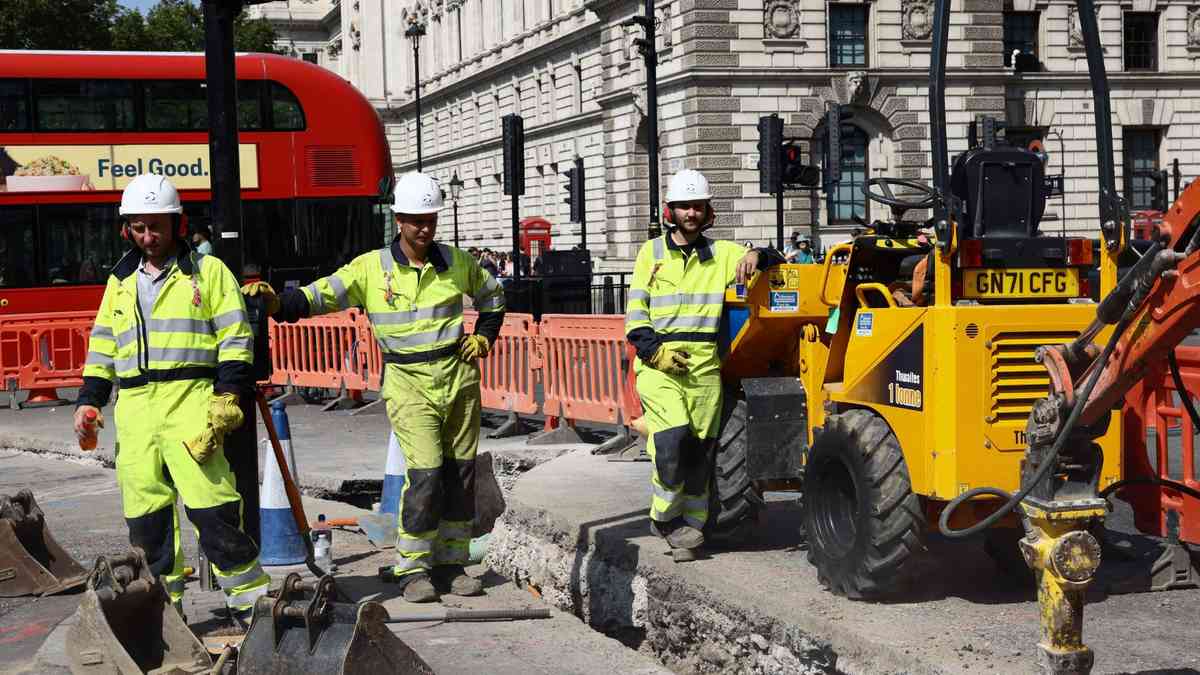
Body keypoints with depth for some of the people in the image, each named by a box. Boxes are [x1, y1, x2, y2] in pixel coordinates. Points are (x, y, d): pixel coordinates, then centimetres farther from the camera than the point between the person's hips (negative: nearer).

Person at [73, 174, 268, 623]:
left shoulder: (208, 271, 7)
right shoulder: (121, 282, 21)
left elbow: (235, 338, 2)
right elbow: (102, 347, 25)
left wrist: (228, 396, -9)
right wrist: (89, 400, 15)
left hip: (191, 401, -5)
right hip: (135, 407, 5)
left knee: (212, 508, -13)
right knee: (145, 514, 3)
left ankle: (251, 599, -5)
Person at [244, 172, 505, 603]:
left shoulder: (456, 262, 5)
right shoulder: (371, 268, -5)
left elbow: (491, 295, 24)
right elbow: (321, 295, -12)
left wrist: (484, 337, 11)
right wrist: (278, 304, -29)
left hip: (459, 378, 4)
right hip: (409, 384, -4)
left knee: (460, 472, 6)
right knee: (425, 474, -15)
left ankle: (452, 563, 18)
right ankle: (413, 569, -2)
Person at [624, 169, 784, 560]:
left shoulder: (721, 255, 12)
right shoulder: (651, 253, 10)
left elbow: (774, 263, 12)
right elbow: (635, 315, 6)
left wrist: (757, 257, -11)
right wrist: (655, 351, -9)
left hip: (704, 366, 2)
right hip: (658, 363, -2)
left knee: (698, 449, 4)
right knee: (673, 439, -20)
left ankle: (689, 528, 16)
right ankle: (664, 516, -1)